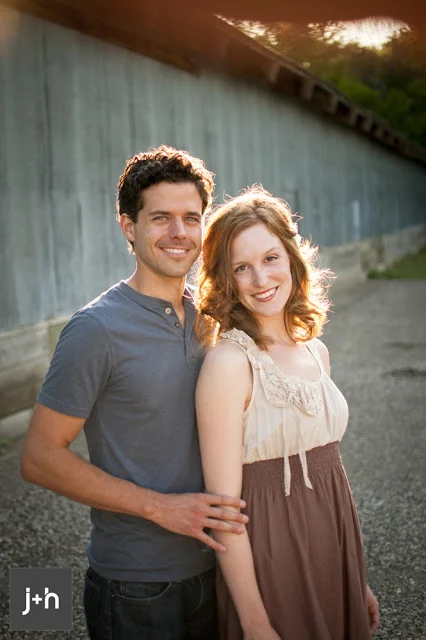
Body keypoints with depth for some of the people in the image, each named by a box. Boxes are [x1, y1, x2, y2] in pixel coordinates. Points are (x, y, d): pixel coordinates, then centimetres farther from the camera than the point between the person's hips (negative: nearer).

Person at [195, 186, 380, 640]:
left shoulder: (315, 351, 3)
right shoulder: (229, 362, -18)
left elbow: (326, 469, 11)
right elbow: (224, 504, -18)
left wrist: (358, 581, 15)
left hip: (334, 549, 6)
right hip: (269, 559, -6)